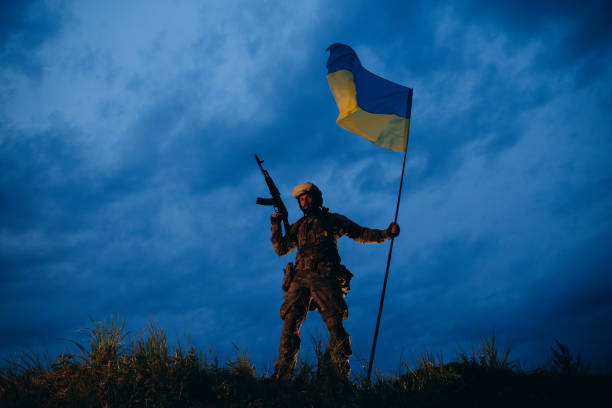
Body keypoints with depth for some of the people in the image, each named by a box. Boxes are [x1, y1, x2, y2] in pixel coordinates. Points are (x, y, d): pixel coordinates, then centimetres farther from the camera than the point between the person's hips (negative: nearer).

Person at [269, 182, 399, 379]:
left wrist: (385, 233, 4)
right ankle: (281, 376, -10)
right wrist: (276, 226, 14)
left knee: (335, 324, -15)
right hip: (300, 278, 3)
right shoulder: (298, 226, 26)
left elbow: (361, 234, 17)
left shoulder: (333, 220, 18)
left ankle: (341, 377, -16)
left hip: (325, 278, -2)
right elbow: (281, 249, 24)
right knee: (290, 324, -10)